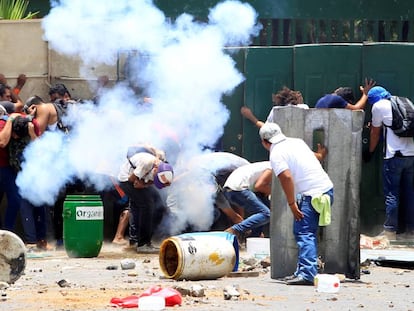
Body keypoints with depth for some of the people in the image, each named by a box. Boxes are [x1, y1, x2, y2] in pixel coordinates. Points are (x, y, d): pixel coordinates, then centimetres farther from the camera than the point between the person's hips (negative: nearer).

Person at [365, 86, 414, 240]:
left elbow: (375, 133, 8)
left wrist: (370, 152, 21)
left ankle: (390, 230, -3)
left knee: (391, 194, -1)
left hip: (394, 155, -5)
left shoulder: (379, 106, 1)